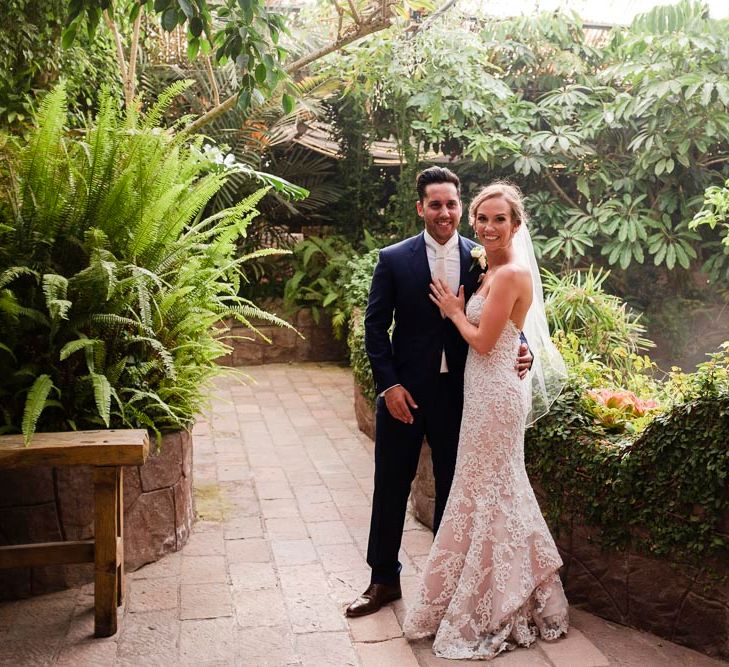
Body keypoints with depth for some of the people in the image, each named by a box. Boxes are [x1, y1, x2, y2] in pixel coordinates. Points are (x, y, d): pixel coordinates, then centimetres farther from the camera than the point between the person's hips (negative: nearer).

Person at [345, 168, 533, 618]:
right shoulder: (394, 259, -4)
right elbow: (376, 326, -3)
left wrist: (521, 350, -16)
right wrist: (389, 384, -11)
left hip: (459, 391, 1)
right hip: (405, 391, -1)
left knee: (454, 487, 14)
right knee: (391, 487, 10)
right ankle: (384, 580, 28)